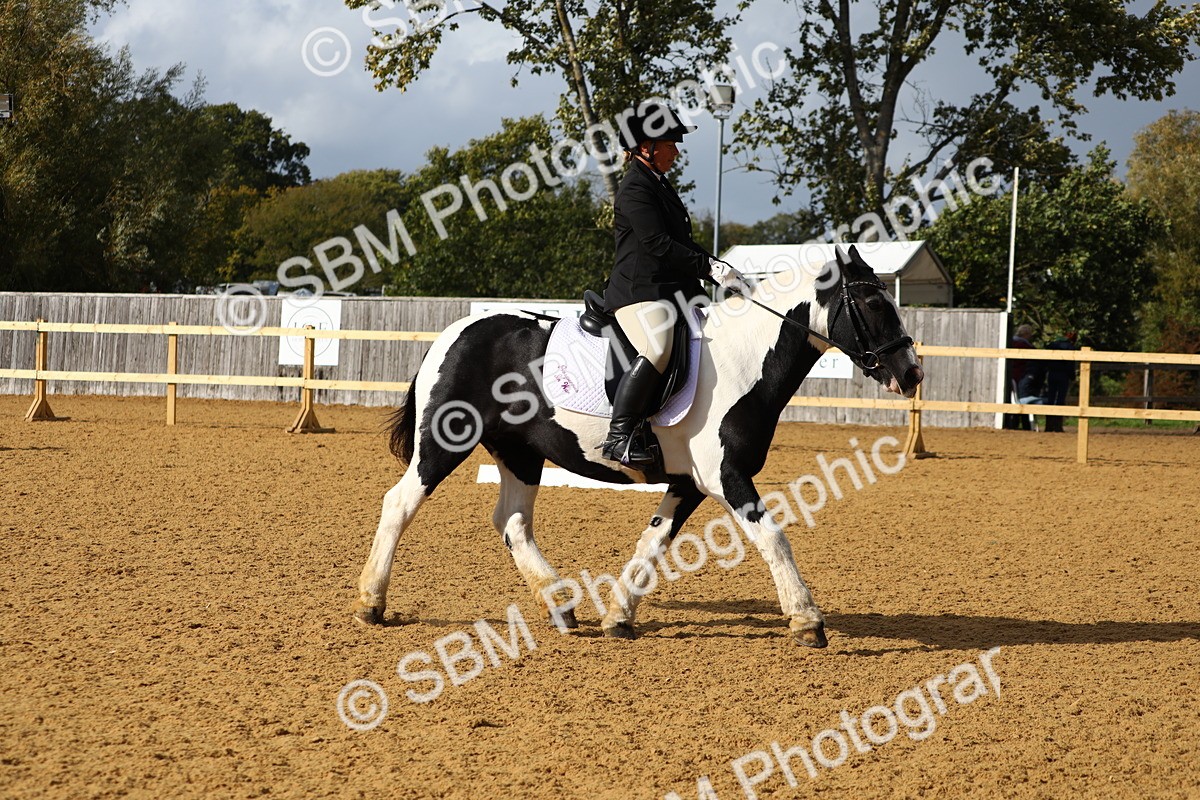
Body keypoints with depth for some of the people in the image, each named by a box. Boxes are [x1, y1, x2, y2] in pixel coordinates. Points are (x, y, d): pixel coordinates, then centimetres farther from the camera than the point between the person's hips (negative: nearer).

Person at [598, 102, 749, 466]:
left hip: (672, 289, 11)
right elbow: (658, 244, -19)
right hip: (638, 291, -11)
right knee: (656, 350, -32)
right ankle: (619, 436, -32)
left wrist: (720, 268, 12)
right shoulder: (635, 189, -9)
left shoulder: (659, 185, 22)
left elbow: (683, 242, 25)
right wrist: (710, 267, -17)